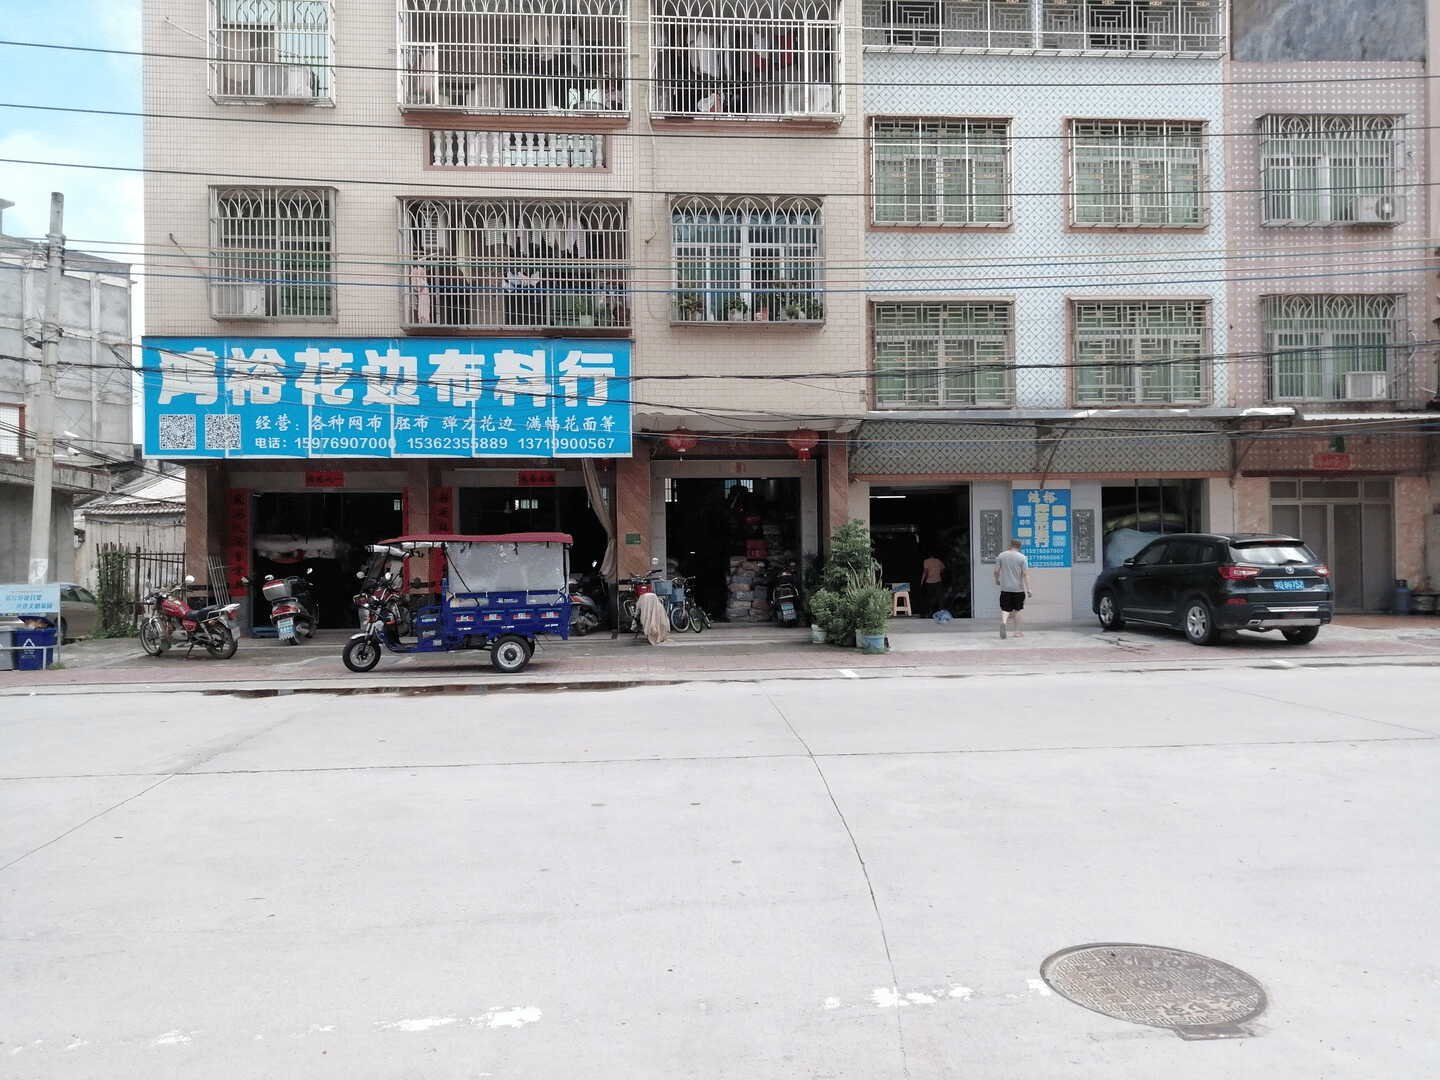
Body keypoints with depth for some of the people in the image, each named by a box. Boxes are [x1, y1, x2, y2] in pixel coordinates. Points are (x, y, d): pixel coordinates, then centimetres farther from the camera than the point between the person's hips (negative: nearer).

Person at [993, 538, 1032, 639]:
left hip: (1005, 588, 1)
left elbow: (996, 571, 4)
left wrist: (997, 580, 23)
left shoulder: (1001, 555, 2)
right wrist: (1028, 590, -9)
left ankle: (1003, 622, -29)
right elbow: (1025, 574, -10)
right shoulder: (1022, 557, -4)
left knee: (1005, 609, 2)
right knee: (1017, 610, 13)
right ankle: (1017, 632, 17)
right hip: (1018, 588, -1)